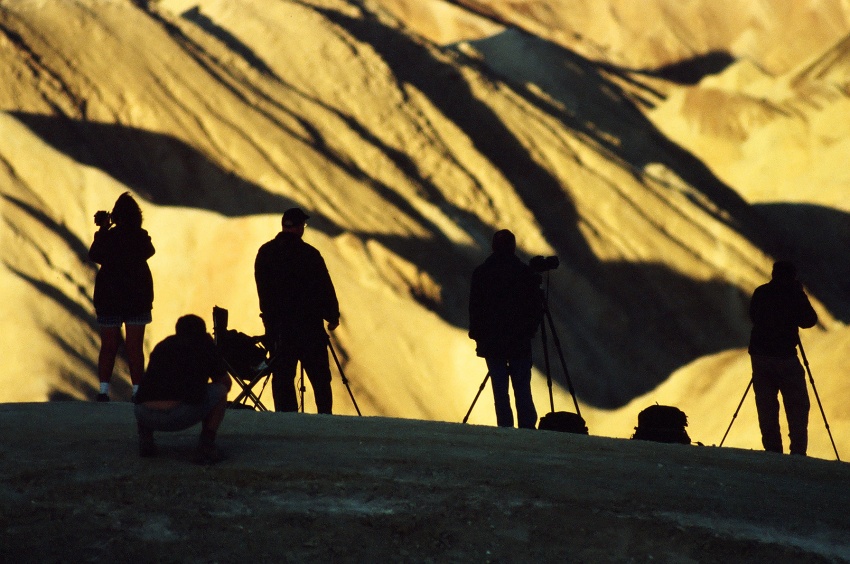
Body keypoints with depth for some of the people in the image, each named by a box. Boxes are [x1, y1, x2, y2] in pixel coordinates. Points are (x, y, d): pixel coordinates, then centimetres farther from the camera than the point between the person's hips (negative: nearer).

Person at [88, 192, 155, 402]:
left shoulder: (107, 237, -10)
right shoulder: (141, 237, -8)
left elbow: (94, 255, 6)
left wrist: (102, 229, 10)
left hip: (109, 299, 0)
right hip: (138, 299, 0)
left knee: (108, 346, 8)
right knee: (135, 347, 4)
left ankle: (104, 390, 3)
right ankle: (137, 390, -2)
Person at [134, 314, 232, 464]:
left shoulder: (162, 346, 29)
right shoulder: (205, 345, 20)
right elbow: (226, 383, 34)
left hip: (145, 416, 4)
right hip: (182, 416, -4)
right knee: (220, 390, 24)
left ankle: (145, 439, 19)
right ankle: (206, 447, 10)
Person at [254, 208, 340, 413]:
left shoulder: (265, 253, 4)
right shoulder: (309, 254, -10)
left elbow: (262, 289, 12)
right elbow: (325, 287, -6)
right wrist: (333, 316, 7)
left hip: (276, 324, 3)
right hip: (308, 324, -3)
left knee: (282, 376, 5)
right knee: (319, 377, 4)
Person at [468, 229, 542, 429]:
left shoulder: (481, 273, -2)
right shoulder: (526, 273, -3)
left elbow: (474, 308, 0)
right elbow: (537, 308, 1)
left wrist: (477, 335, 10)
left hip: (492, 341, 0)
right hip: (520, 342, 0)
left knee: (500, 391, 2)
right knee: (523, 390, 3)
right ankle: (527, 428, -3)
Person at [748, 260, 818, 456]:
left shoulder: (760, 293, 7)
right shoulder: (794, 294, -6)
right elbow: (809, 321, 1)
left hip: (759, 355, 4)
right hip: (785, 357, -4)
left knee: (766, 407, 8)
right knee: (797, 406, 2)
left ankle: (772, 451, 4)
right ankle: (798, 450, -7)